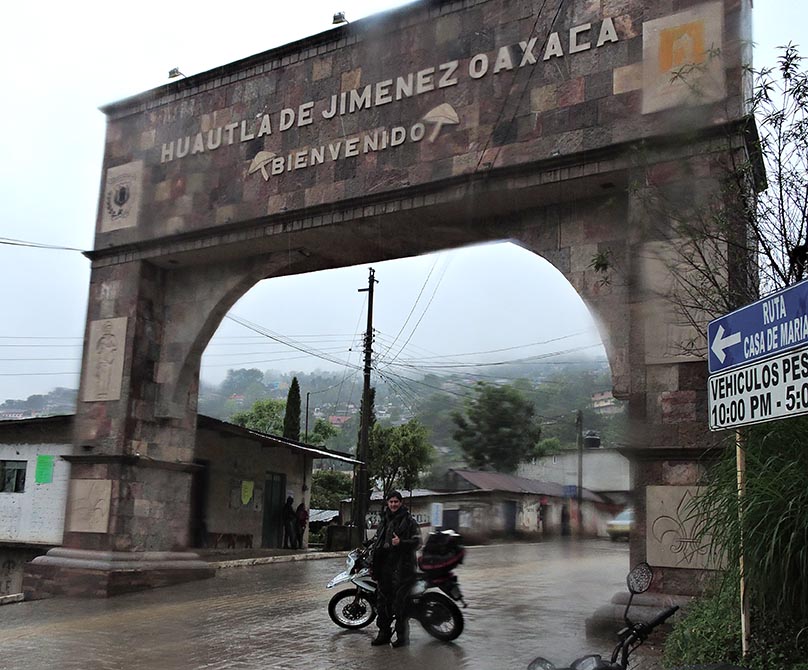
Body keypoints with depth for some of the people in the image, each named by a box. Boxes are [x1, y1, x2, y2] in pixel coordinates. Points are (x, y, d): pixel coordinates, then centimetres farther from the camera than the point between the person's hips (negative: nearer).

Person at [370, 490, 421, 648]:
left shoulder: (409, 521, -2)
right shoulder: (384, 521, 18)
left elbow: (417, 541, -8)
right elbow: (377, 540, 27)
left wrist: (401, 543, -23)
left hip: (402, 566, -7)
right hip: (384, 566, 7)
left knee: (399, 602, -7)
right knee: (382, 600, 10)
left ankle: (402, 635, 2)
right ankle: (384, 633, 20)